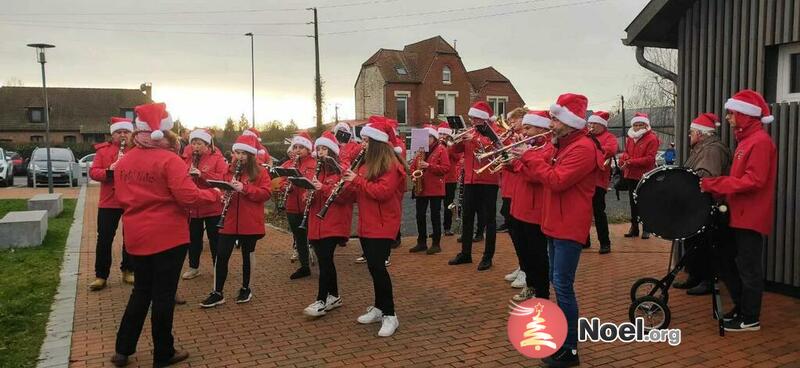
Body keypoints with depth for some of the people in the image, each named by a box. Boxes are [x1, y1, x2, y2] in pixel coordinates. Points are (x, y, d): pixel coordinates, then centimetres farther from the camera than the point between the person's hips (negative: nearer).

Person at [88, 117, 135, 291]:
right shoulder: (103, 150, 5)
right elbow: (93, 172, -2)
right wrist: (108, 171, -22)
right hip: (109, 202, 0)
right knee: (104, 239, 2)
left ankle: (128, 271, 24)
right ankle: (101, 276, 11)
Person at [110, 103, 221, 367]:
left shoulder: (123, 162, 5)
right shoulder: (169, 159, -16)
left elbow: (121, 198, 13)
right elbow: (188, 197, -21)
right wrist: (214, 194, -6)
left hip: (136, 237, 6)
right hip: (168, 236, -6)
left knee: (141, 291, 20)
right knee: (163, 294, 4)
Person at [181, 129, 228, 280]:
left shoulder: (217, 158, -6)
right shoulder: (187, 159, 9)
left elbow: (224, 178, -19)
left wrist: (202, 174, -26)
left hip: (213, 207, -4)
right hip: (193, 206, 4)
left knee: (215, 239, 7)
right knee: (194, 238, 13)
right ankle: (193, 267, 26)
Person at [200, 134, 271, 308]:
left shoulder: (260, 172, -3)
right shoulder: (229, 170, 9)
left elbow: (266, 194, -11)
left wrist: (245, 188, -23)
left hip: (250, 223, -3)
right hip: (229, 222, 3)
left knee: (247, 255, 10)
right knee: (221, 256, 0)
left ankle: (246, 289, 26)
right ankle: (217, 293, 8)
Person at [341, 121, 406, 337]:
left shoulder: (390, 164, -13)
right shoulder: (366, 162, 15)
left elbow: (383, 191, -24)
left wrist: (358, 180, -20)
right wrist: (350, 184, 0)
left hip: (382, 225, -9)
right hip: (366, 224, 9)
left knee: (377, 266, -13)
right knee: (373, 267, 13)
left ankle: (390, 315, -6)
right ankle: (379, 308, 25)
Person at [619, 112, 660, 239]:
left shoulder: (652, 138, -10)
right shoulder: (630, 138, 12)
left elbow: (649, 158, -17)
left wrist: (630, 162, -20)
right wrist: (624, 158, -4)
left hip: (645, 176, -7)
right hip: (631, 175, 7)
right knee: (633, 202, 13)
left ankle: (646, 229, 9)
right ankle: (634, 227, 22)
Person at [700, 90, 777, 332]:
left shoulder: (760, 141, -16)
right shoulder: (747, 139, 15)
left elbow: (754, 181, -24)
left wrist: (714, 185, -23)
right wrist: (715, 186, 7)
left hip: (751, 217, -10)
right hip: (740, 215, 10)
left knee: (748, 268, -1)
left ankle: (750, 319, 10)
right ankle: (741, 308, 28)